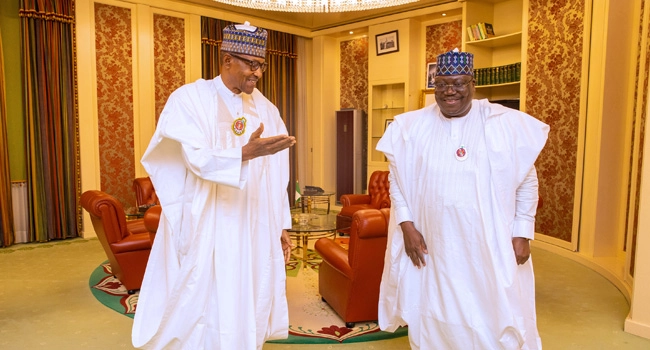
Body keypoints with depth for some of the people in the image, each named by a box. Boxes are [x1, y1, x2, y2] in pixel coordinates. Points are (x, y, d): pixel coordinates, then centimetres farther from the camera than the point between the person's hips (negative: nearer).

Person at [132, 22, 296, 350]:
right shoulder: (190, 99, -7)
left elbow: (275, 175, 7)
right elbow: (199, 160, -19)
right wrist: (246, 153, -35)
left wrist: (282, 225, 7)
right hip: (207, 228, -4)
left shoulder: (265, 108, 7)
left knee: (247, 305, 13)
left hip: (254, 229, 5)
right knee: (203, 306, 6)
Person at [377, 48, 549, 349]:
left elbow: (527, 182, 1)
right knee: (433, 319, 16)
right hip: (432, 246, 2)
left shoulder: (505, 124, -5)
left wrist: (523, 234, -2)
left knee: (495, 320, 10)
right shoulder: (412, 127, -1)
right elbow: (397, 180, 5)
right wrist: (407, 226, -3)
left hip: (489, 246, -1)